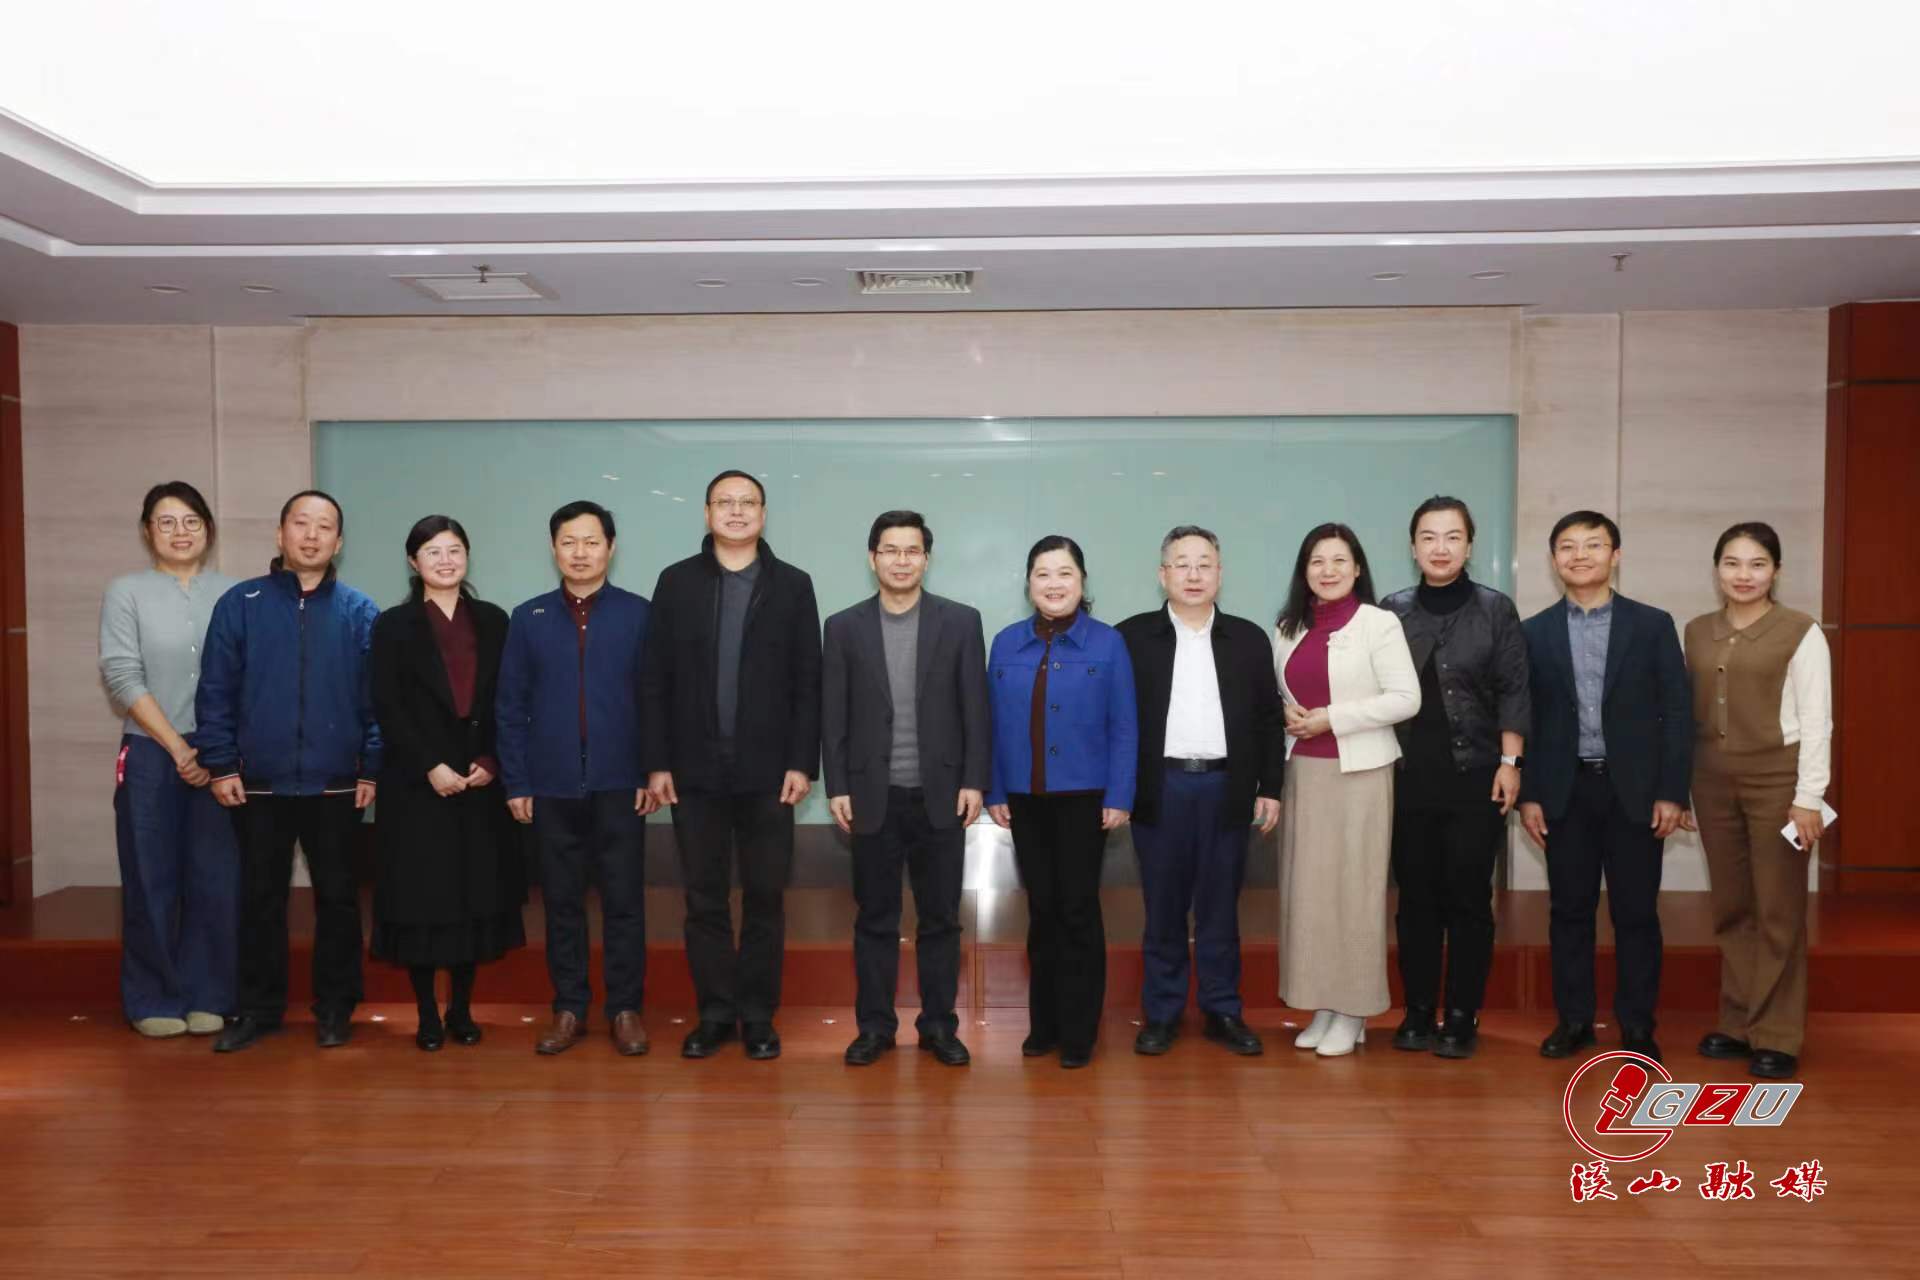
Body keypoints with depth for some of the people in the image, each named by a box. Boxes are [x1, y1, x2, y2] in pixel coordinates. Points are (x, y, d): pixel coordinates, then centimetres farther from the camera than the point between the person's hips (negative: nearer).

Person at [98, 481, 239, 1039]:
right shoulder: (126, 592, 1)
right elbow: (122, 677, -5)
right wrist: (177, 747, -11)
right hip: (150, 754, -1)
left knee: (218, 881, 3)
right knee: (152, 882, 5)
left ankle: (207, 998, 16)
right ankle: (155, 1001, 18)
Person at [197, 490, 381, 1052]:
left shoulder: (359, 612, 1)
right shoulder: (240, 603, 1)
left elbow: (377, 698, 1)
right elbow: (215, 691, 1)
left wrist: (372, 770, -3)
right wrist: (221, 765, -4)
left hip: (336, 786, 0)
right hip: (258, 785, 0)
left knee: (337, 897, 8)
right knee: (260, 899, 10)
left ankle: (335, 1008, 20)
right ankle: (259, 1008, 23)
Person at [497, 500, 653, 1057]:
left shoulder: (638, 614, 0)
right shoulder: (528, 618, 5)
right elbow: (510, 706, 5)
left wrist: (654, 772, -5)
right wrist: (516, 783, 0)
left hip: (619, 784, -1)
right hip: (551, 787, 2)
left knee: (623, 901, 3)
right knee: (561, 902, 9)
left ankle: (625, 1009, 14)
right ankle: (569, 1009, 20)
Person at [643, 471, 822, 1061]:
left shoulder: (792, 585, 4)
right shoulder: (676, 582, 5)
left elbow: (808, 682, 1)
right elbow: (656, 681, 3)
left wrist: (803, 762, -6)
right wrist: (657, 763, -2)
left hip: (767, 771, 0)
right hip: (695, 770, 1)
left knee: (765, 898, 6)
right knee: (704, 898, 8)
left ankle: (758, 1015, 17)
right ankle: (715, 1012, 19)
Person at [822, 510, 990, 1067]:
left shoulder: (961, 621, 2)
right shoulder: (844, 626, 4)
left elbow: (976, 709, 1)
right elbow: (833, 716, 3)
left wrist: (975, 782, -5)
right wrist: (836, 787, -2)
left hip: (941, 796, 0)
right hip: (873, 797, 0)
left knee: (940, 917, 7)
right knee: (875, 918, 8)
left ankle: (939, 1025, 18)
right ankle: (875, 1025, 18)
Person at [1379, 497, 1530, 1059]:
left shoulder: (1496, 610, 3)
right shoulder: (1391, 611, 6)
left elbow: (1513, 691, 0)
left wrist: (1510, 764, -6)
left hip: (1476, 777, -1)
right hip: (1409, 779, 1)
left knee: (1469, 900, 3)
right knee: (1416, 898, 7)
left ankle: (1462, 1019, 13)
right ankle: (1418, 1013, 17)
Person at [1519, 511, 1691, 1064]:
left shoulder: (1652, 624, 2)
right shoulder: (1535, 632, 4)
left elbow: (1676, 712, 0)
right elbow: (1526, 718, 4)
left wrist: (1671, 792, -6)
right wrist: (1528, 794, -1)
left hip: (1634, 790, -1)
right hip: (1565, 791, 1)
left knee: (1636, 913, 5)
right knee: (1569, 909, 7)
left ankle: (1636, 1025, 16)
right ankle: (1573, 1019, 18)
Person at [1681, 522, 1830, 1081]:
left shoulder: (1800, 632, -5)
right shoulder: (1697, 631, 8)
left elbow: (1816, 720, -7)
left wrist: (1808, 796, -11)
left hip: (1776, 778, -4)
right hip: (1714, 781, 4)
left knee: (1778, 911, 3)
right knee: (1730, 907, 11)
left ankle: (1776, 1035, 12)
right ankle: (1736, 1022, 21)